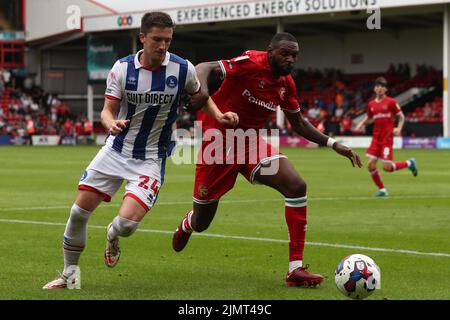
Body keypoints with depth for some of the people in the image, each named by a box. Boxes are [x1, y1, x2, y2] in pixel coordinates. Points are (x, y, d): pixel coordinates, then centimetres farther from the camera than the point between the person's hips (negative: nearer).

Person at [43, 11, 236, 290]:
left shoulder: (183, 69, -10)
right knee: (79, 211, -2)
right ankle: (70, 272, 20)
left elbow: (201, 97, 10)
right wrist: (111, 123, -27)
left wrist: (219, 115, -7)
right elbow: (108, 110, -5)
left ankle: (113, 236, 21)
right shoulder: (122, 68, -8)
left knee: (127, 223, -19)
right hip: (116, 150, 2)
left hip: (151, 159, -2)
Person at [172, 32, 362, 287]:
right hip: (219, 140, -5)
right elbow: (205, 68, -27)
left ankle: (296, 268, -16)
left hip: (251, 142, 5)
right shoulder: (251, 63, -18)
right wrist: (202, 90, -49)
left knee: (297, 186, -19)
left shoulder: (286, 83, 2)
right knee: (200, 224, 5)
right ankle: (188, 223, 49)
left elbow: (299, 124, 16)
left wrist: (333, 144, 8)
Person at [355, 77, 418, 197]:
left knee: (386, 167, -9)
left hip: (387, 138, -5)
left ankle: (409, 163, 18)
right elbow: (368, 117, 24)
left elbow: (401, 116, 2)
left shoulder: (391, 102, -4)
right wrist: (360, 125, 5)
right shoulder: (371, 104, 9)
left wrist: (399, 128, -14)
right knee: (371, 165, -6)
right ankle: (382, 190, 10)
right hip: (376, 138, 5)